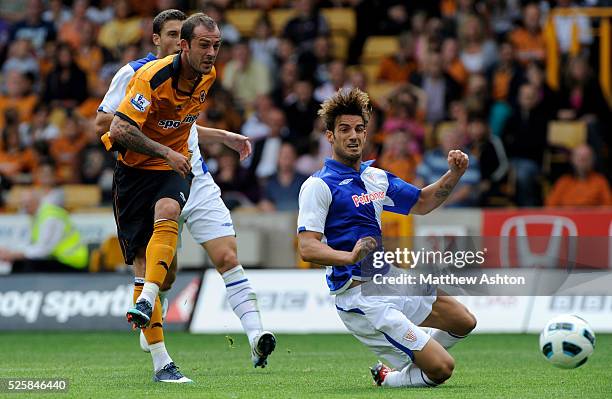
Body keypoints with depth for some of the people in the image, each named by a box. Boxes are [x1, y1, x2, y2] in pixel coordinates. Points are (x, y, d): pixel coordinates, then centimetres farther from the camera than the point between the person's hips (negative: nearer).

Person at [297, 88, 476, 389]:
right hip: (361, 297, -9)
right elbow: (307, 248, -20)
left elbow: (421, 203, 27)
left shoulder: (376, 177, 14)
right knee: (441, 368, -15)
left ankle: (403, 365, 25)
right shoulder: (318, 185, -12)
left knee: (464, 322, 17)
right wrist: (349, 256, -37)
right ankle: (387, 378, 12)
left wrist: (454, 174, 11)